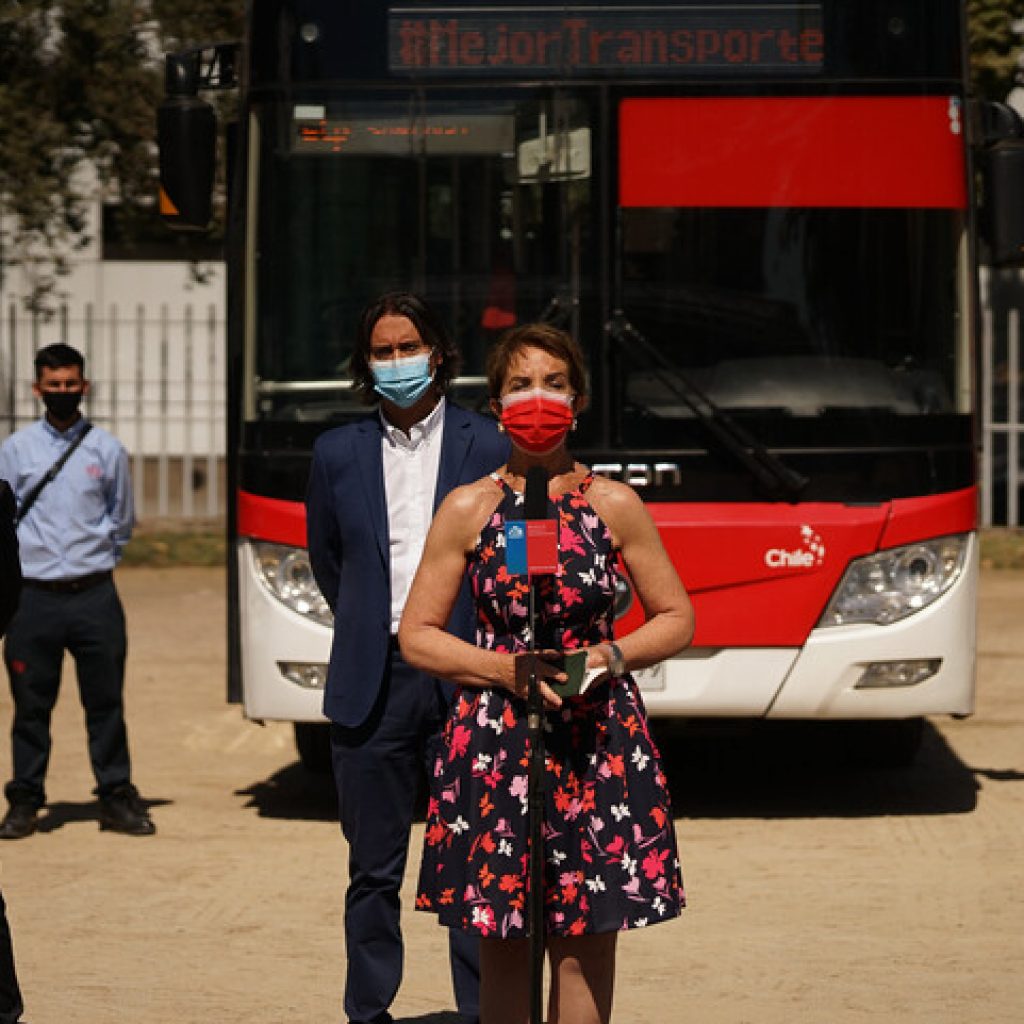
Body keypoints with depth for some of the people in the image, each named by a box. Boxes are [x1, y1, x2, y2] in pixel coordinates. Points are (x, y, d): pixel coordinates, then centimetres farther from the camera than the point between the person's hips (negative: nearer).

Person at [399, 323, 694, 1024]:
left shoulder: (615, 505, 4)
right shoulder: (468, 508, 3)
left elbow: (677, 618, 11)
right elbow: (417, 636, 5)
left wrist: (612, 657, -8)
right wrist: (505, 669, -10)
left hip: (597, 742, 0)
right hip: (493, 744, 0)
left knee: (587, 943, 0)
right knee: (501, 948, 2)